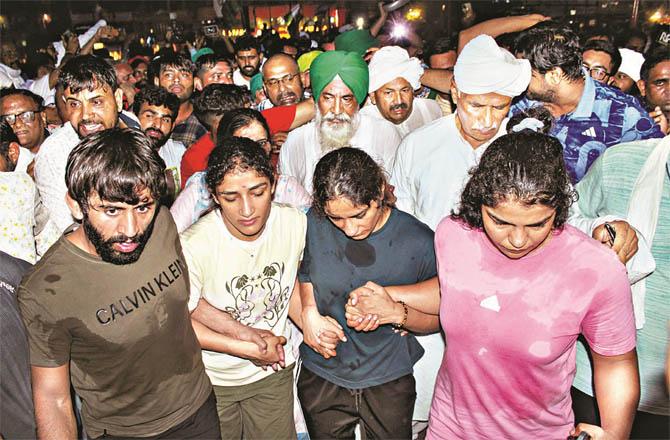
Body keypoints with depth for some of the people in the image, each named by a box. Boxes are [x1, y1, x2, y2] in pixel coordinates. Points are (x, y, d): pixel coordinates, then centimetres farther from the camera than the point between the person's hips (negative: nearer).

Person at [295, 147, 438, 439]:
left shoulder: (418, 241, -17)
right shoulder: (313, 224, -14)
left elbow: (436, 319, -7)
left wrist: (397, 312, -26)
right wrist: (308, 314, -14)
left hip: (389, 382, -1)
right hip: (321, 378, 2)